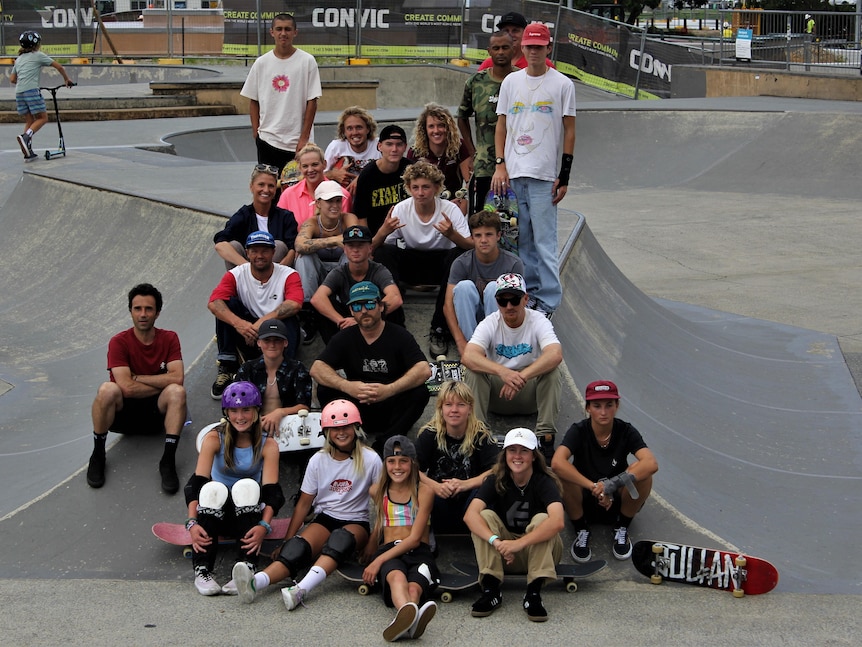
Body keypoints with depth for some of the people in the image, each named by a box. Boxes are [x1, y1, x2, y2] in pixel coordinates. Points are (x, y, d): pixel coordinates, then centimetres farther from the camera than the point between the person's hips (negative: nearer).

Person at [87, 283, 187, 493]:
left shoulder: (169, 339, -3)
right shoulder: (119, 342, -10)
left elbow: (177, 378, -18)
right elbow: (127, 387, -22)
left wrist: (137, 378, -17)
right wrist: (162, 385, -13)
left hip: (157, 412, 1)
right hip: (125, 412, -1)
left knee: (177, 392, -30)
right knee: (107, 389, -33)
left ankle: (168, 460, -26)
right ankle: (97, 455, -15)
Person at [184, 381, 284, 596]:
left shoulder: (267, 444, -8)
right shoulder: (214, 438, -8)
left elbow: (271, 491, -18)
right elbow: (196, 482, -19)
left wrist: (264, 525, -37)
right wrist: (192, 523, -34)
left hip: (249, 512, 0)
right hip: (218, 512, 0)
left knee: (248, 487, -32)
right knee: (213, 489, -32)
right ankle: (202, 570, -35)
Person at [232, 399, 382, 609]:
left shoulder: (370, 460, -4)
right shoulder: (318, 461, 3)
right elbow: (304, 503, 5)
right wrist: (287, 541, -1)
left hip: (356, 522, -2)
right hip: (324, 518, 2)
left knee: (341, 538, -38)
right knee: (298, 546, -30)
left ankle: (301, 589, -60)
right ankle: (255, 582, -58)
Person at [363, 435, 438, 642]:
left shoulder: (424, 492, 3)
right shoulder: (377, 491, 16)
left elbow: (414, 538, -6)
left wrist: (378, 560, -15)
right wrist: (370, 554, 42)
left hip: (418, 552, 0)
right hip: (388, 551, 0)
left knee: (414, 587, -39)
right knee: (396, 576, -41)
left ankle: (404, 620, -74)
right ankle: (409, 613, -77)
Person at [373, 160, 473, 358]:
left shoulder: (450, 210, -15)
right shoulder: (401, 210, -11)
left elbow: (472, 248, -23)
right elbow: (373, 249, -12)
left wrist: (452, 235, -43)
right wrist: (382, 232, -35)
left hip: (441, 264, -1)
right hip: (411, 264, 1)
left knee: (459, 255, -34)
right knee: (383, 253, -26)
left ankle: (440, 329, -25)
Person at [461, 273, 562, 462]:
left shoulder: (538, 322, -14)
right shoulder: (489, 324, -13)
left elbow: (555, 355, -34)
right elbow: (467, 356, -31)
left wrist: (522, 376, -48)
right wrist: (502, 371, -49)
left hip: (531, 394, 0)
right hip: (496, 394, 0)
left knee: (552, 372, -29)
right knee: (474, 372, -27)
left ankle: (546, 436, -27)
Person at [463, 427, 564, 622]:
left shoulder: (544, 481, -16)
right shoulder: (496, 481, -8)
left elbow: (558, 521, -35)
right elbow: (470, 515, -25)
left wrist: (519, 543, -44)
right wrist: (496, 541, -43)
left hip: (540, 552, -2)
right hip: (504, 555, 2)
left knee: (542, 519, -29)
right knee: (485, 516, -20)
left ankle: (534, 594, -31)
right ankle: (490, 591, -26)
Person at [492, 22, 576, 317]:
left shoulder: (562, 84, 2)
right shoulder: (511, 81, 12)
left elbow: (569, 131, 1)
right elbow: (501, 125, 14)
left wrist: (565, 175, -5)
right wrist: (500, 164, 2)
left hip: (543, 174, -4)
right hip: (512, 173, 4)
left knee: (544, 240, -7)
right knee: (520, 238, 7)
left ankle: (549, 300, -4)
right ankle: (529, 291, 16)